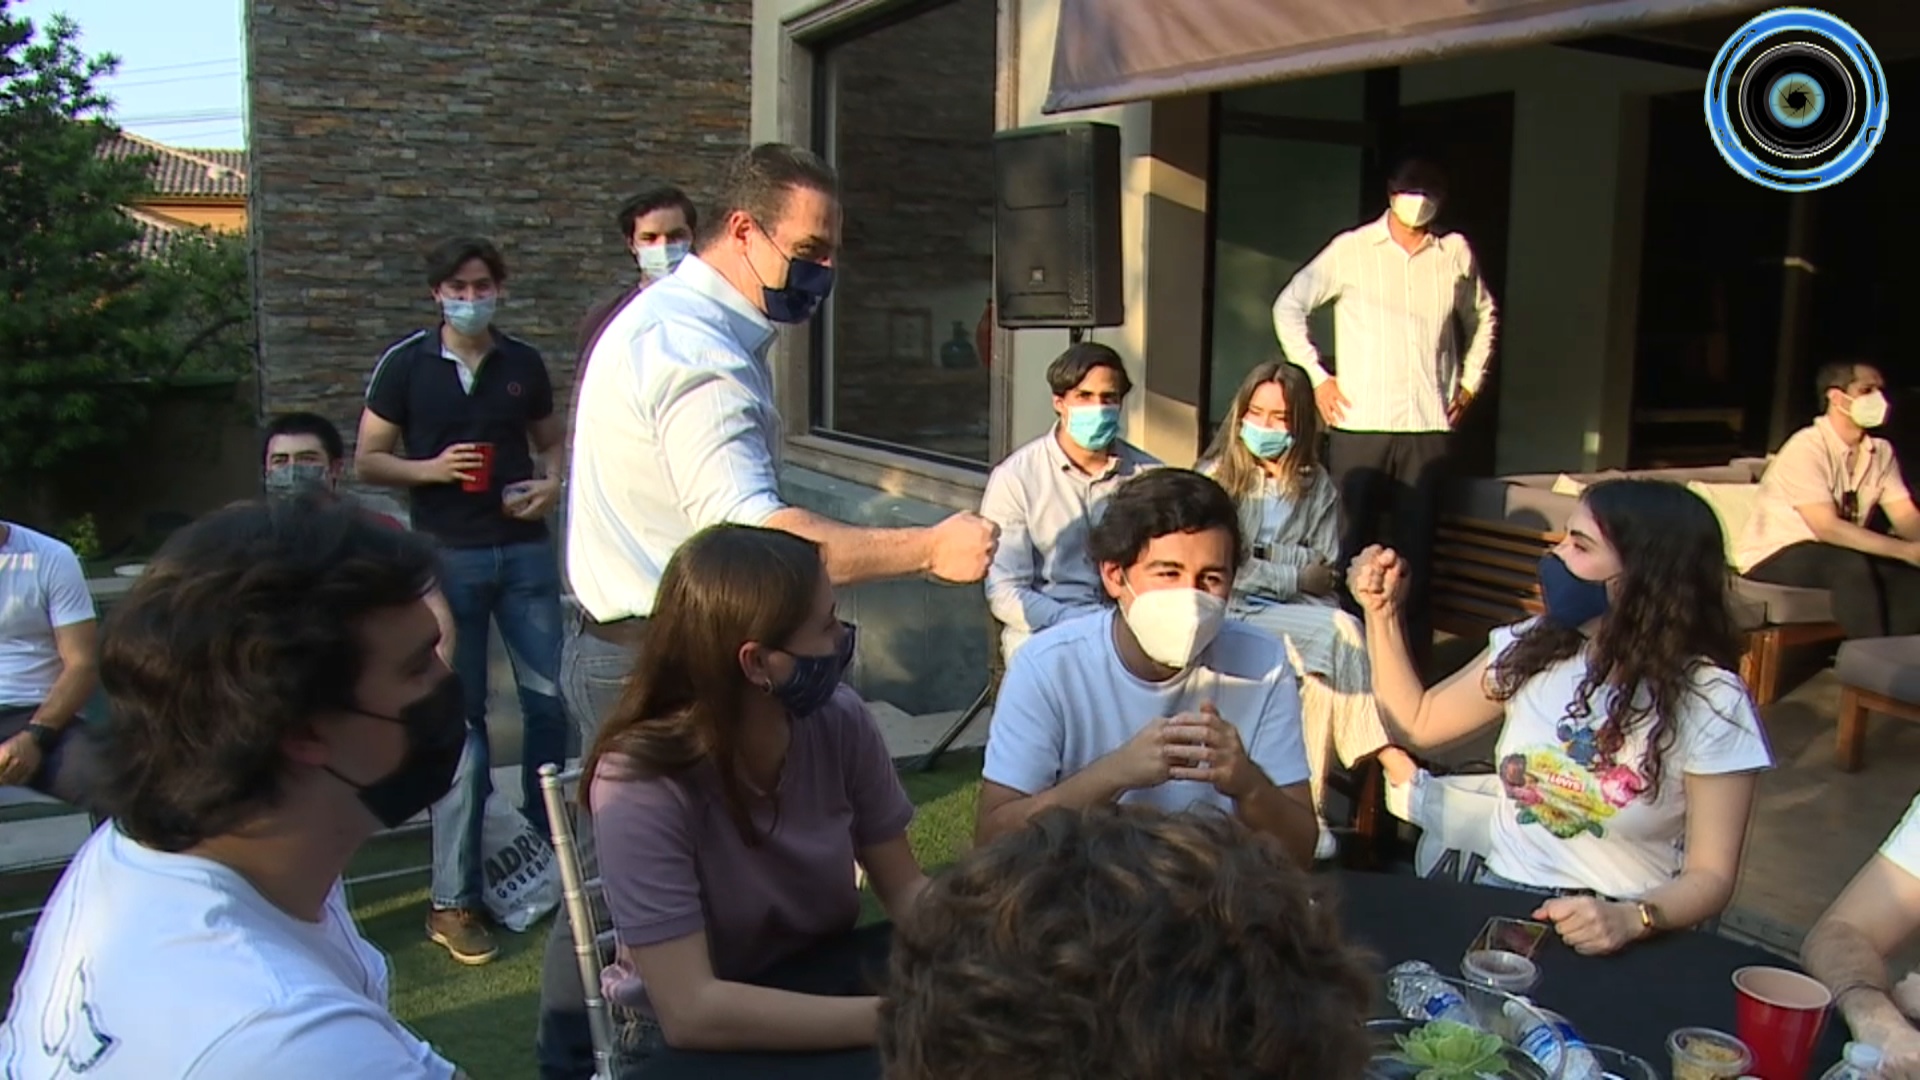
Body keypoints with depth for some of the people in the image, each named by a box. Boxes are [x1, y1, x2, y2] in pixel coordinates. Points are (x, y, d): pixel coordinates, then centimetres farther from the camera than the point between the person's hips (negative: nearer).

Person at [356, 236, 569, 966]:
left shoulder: (524, 364, 9)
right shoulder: (405, 364, 0)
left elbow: (552, 437, 20)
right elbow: (367, 461, 2)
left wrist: (552, 482, -1)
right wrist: (431, 468, -16)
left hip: (525, 549, 3)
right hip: (447, 554, -3)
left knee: (552, 694, 3)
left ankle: (547, 838, 28)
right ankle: (454, 899, 8)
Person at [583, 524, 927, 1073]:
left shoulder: (840, 721, -14)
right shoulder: (640, 784, -26)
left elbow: (905, 887, -4)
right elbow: (691, 1010, -30)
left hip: (826, 999, 4)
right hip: (688, 1042, -4)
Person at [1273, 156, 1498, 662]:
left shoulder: (1456, 253, 11)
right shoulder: (1351, 249, 3)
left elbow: (1482, 316, 26)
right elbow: (1289, 306, 5)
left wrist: (1469, 382, 18)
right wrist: (1315, 376, -1)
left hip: (1428, 426, 2)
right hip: (1359, 422, -2)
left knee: (1418, 541, 5)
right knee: (1352, 541, -1)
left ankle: (1413, 650, 13)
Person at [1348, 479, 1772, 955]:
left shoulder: (1710, 702, -8)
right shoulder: (1533, 649, 4)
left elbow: (1710, 877, -10)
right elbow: (1416, 723, 14)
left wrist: (1632, 919, -29)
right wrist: (1382, 613, 5)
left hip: (1624, 944, -2)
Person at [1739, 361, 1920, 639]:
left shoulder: (1880, 452, 4)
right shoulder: (1807, 448, -20)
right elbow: (1827, 527, -28)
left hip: (1837, 558, 7)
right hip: (1775, 558, -7)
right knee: (1851, 564, -33)